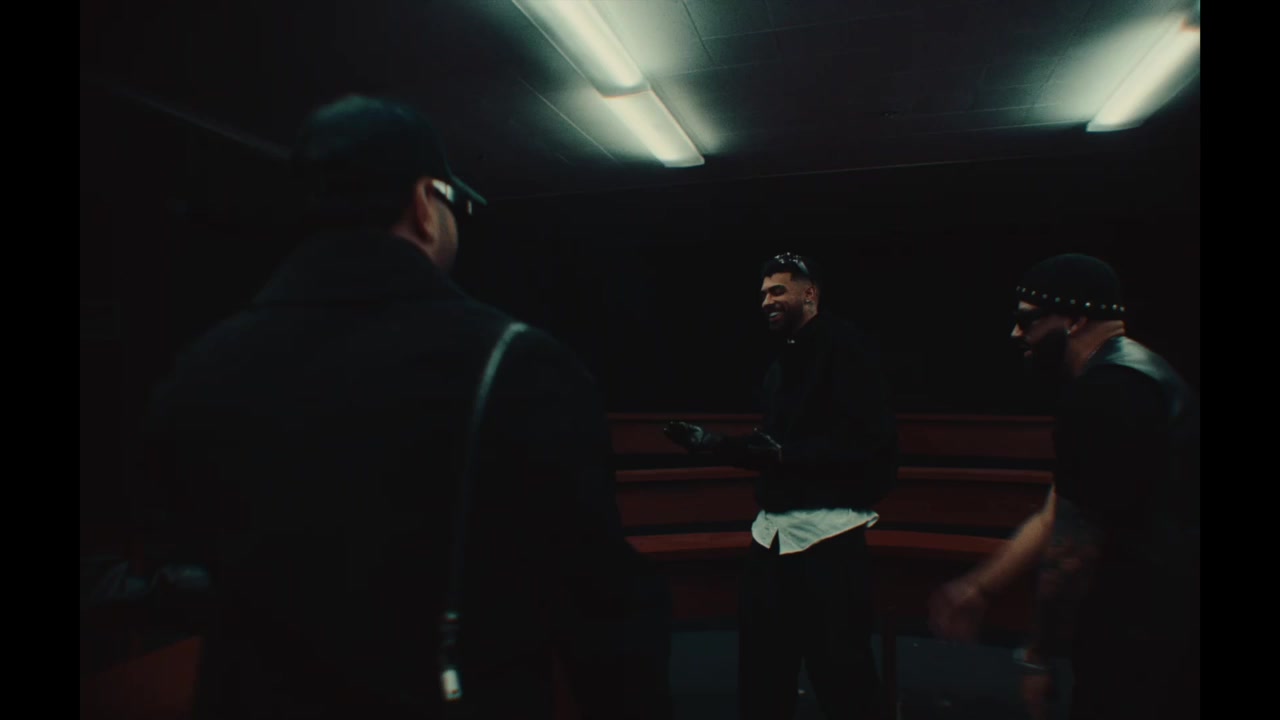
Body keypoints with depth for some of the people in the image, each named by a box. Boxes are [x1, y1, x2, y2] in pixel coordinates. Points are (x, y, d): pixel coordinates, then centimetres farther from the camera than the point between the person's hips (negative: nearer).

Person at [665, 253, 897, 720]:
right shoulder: (782, 365, 17)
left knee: (839, 669, 3)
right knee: (760, 664, 16)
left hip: (828, 532, -8)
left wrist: (787, 453, -21)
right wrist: (714, 443, 10)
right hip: (773, 531, 8)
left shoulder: (845, 346, -9)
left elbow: (872, 440, -19)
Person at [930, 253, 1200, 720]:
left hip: (1146, 637, -9)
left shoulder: (1106, 392, -22)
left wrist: (1038, 658, -9)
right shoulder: (1130, 373, 12)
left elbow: (1074, 544, -20)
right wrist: (977, 588, 14)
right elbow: (1054, 517, 14)